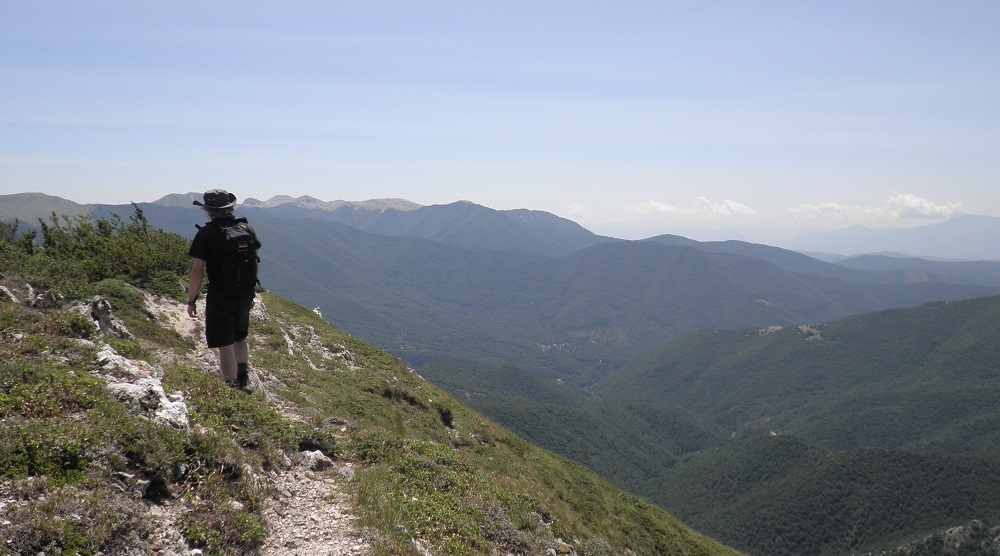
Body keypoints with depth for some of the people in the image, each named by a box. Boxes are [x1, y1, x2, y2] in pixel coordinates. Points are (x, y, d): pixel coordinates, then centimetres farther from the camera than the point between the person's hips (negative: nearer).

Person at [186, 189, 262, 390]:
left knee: (225, 345, 3)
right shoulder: (247, 228, 3)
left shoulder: (207, 233, -12)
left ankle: (232, 389, 7)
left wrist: (192, 300, -5)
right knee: (240, 338, 23)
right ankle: (244, 379, 16)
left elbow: (198, 269, -14)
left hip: (220, 296, -5)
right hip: (245, 295, 5)